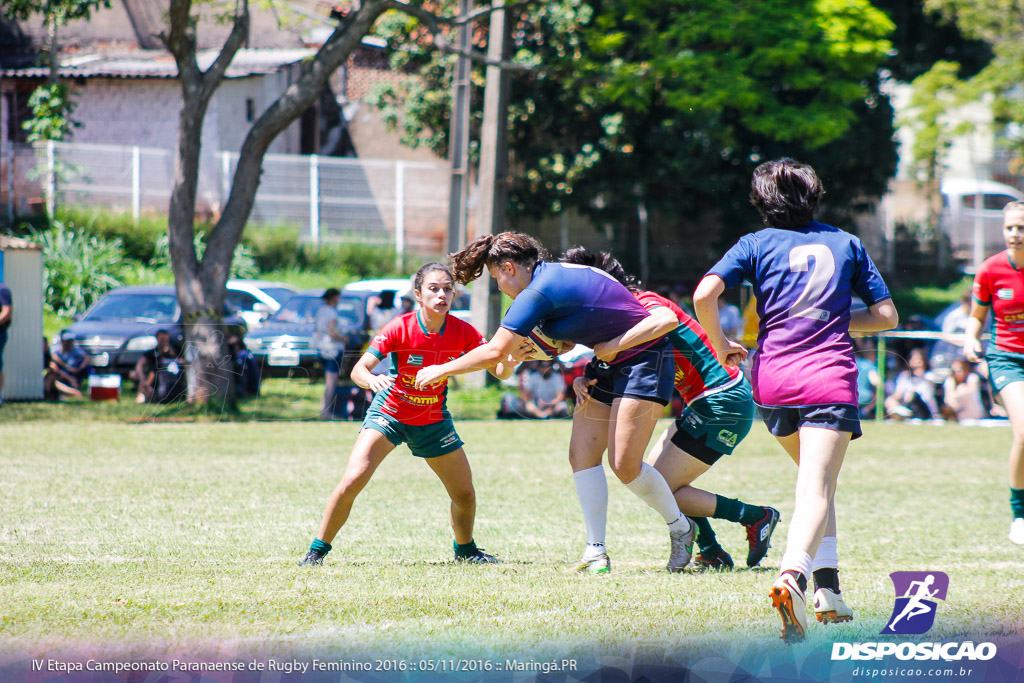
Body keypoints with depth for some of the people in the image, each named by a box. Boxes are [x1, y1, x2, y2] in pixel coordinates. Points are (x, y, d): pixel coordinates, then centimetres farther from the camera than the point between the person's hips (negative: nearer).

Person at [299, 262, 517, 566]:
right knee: (353, 479, -22)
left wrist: (508, 364, -39)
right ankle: (317, 550, -7)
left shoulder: (463, 332, -14)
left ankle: (465, 549, 35)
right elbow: (358, 370, -29)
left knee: (465, 495, 4)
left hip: (433, 421, 3)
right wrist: (372, 380, -52)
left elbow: (498, 371, -15)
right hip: (389, 413, -3)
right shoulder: (399, 328, -23)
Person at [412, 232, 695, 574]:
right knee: (581, 453, 0)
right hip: (609, 364, 10)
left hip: (643, 362, -10)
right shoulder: (553, 274, 9)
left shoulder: (538, 292, -21)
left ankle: (680, 529, 10)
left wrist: (441, 370, -11)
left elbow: (495, 352, -21)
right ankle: (596, 552, -2)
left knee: (625, 465, -12)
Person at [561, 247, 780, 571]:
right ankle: (712, 554, 15)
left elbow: (666, 320, -42)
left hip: (724, 404, -10)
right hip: (711, 401, 10)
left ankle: (756, 517, 3)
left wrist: (612, 347, -38)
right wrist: (582, 380, -14)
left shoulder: (643, 302, -16)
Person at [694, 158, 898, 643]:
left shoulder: (757, 244, 10)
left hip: (772, 382, 2)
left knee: (814, 478, 24)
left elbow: (704, 296, -5)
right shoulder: (845, 243, 14)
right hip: (831, 378, -2)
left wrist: (720, 345, 11)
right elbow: (886, 316, 15)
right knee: (817, 489, -13)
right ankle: (793, 574, -40)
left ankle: (827, 589, 18)